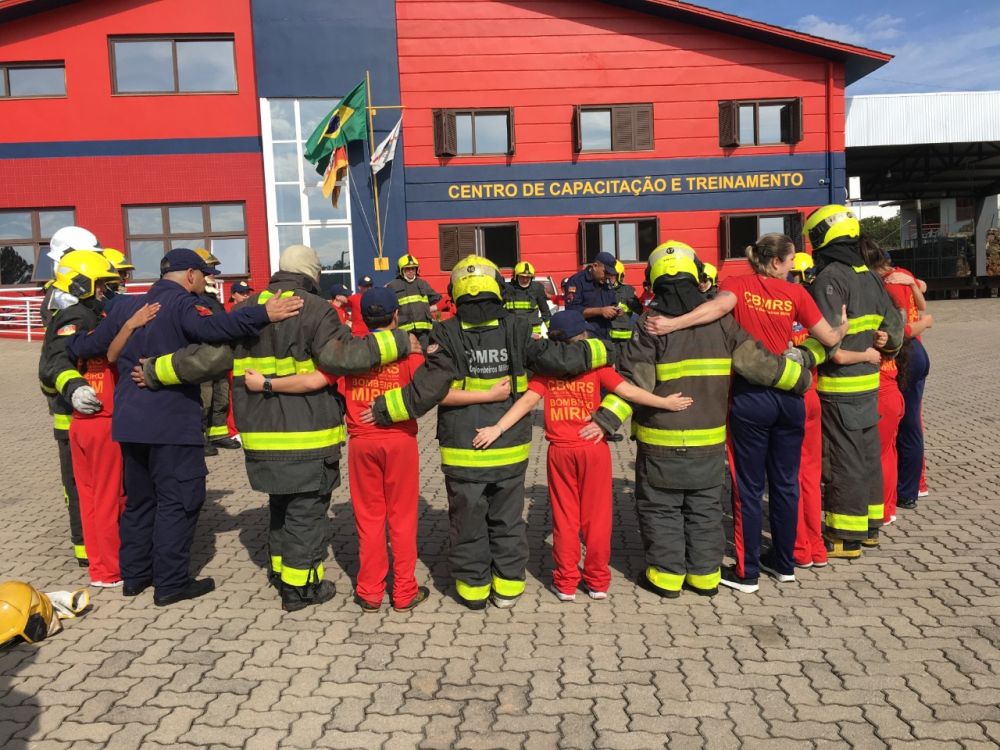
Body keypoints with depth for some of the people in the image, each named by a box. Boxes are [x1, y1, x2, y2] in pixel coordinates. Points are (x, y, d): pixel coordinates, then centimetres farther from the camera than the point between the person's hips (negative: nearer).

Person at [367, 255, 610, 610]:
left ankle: (473, 587, 27)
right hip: (510, 449, 2)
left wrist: (382, 409, -5)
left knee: (469, 522, 15)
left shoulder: (446, 335, -13)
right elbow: (561, 359, -8)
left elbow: (426, 390, -15)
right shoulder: (517, 330, -8)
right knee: (508, 521, 18)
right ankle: (508, 586, 28)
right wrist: (603, 350, 7)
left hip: (463, 451, -1)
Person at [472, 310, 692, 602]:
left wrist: (497, 429, -17)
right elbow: (628, 391, -11)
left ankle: (565, 583, 18)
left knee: (564, 518, 11)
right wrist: (665, 402, -5)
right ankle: (597, 581, 20)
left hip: (560, 451, 1)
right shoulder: (596, 364, -6)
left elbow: (527, 401, -13)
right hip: (594, 449, -1)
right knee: (596, 517, 11)